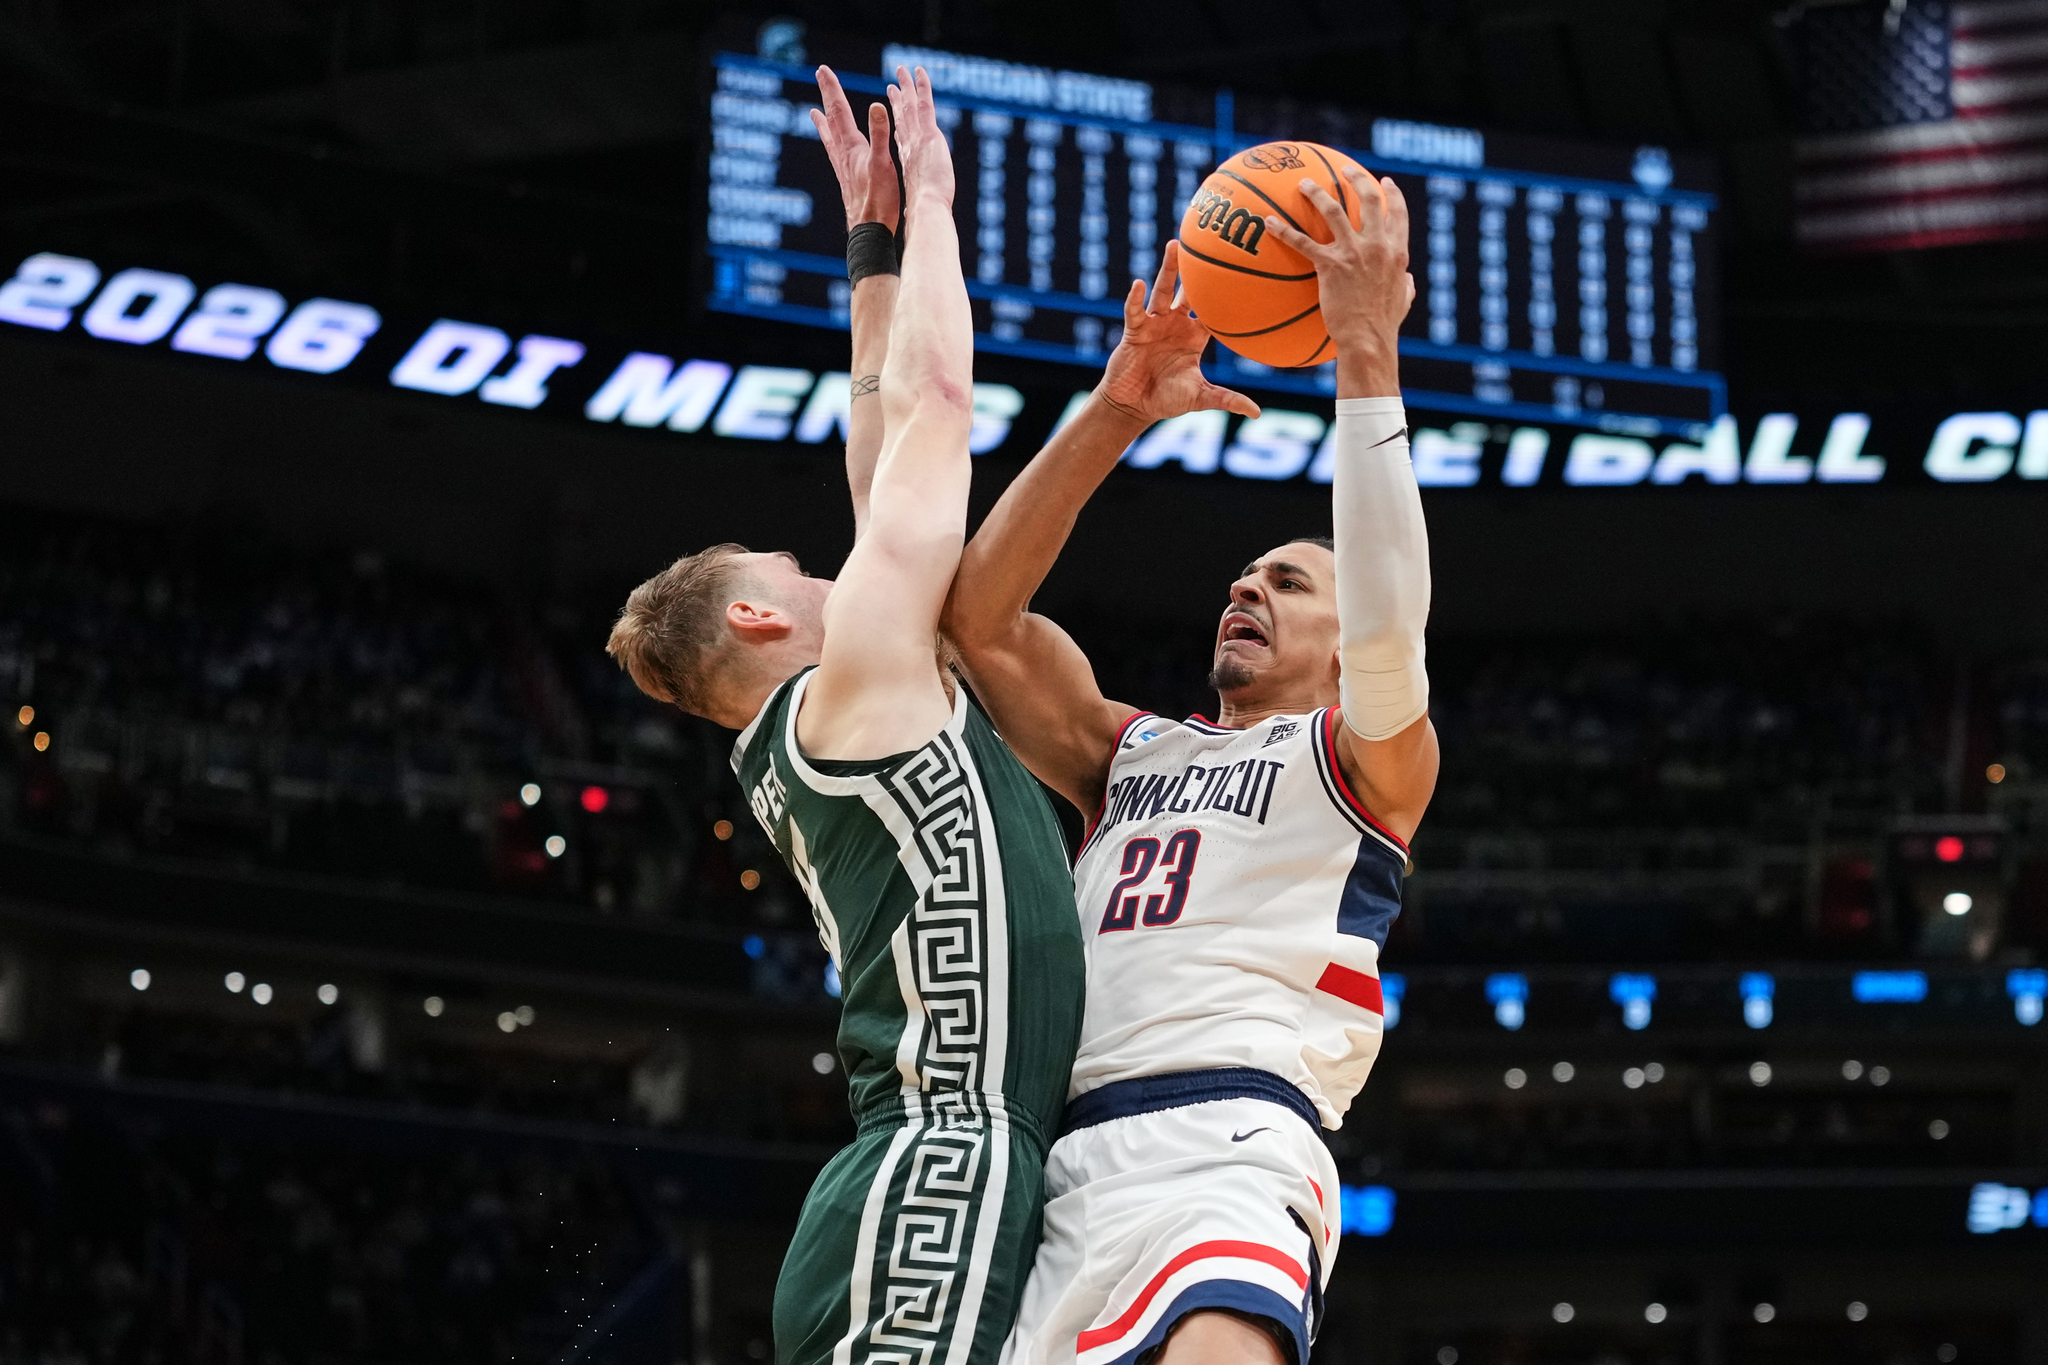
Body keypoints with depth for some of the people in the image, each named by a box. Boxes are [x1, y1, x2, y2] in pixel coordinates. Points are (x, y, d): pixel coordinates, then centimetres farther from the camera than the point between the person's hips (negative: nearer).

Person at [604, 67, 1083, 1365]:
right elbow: (934, 398, 3)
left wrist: (875, 239, 32)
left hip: (926, 1187, 10)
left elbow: (888, 458, 29)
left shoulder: (799, 745, 23)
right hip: (938, 1187, -10)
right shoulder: (858, 683, 0)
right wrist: (923, 203, 14)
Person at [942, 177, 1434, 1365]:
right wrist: (1115, 416, 6)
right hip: (1062, 1167, 7)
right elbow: (979, 615, 16)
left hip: (1227, 1149, -6)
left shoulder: (1367, 757, 14)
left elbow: (1386, 622, -8)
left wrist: (1368, 356, -11)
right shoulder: (1130, 753, 29)